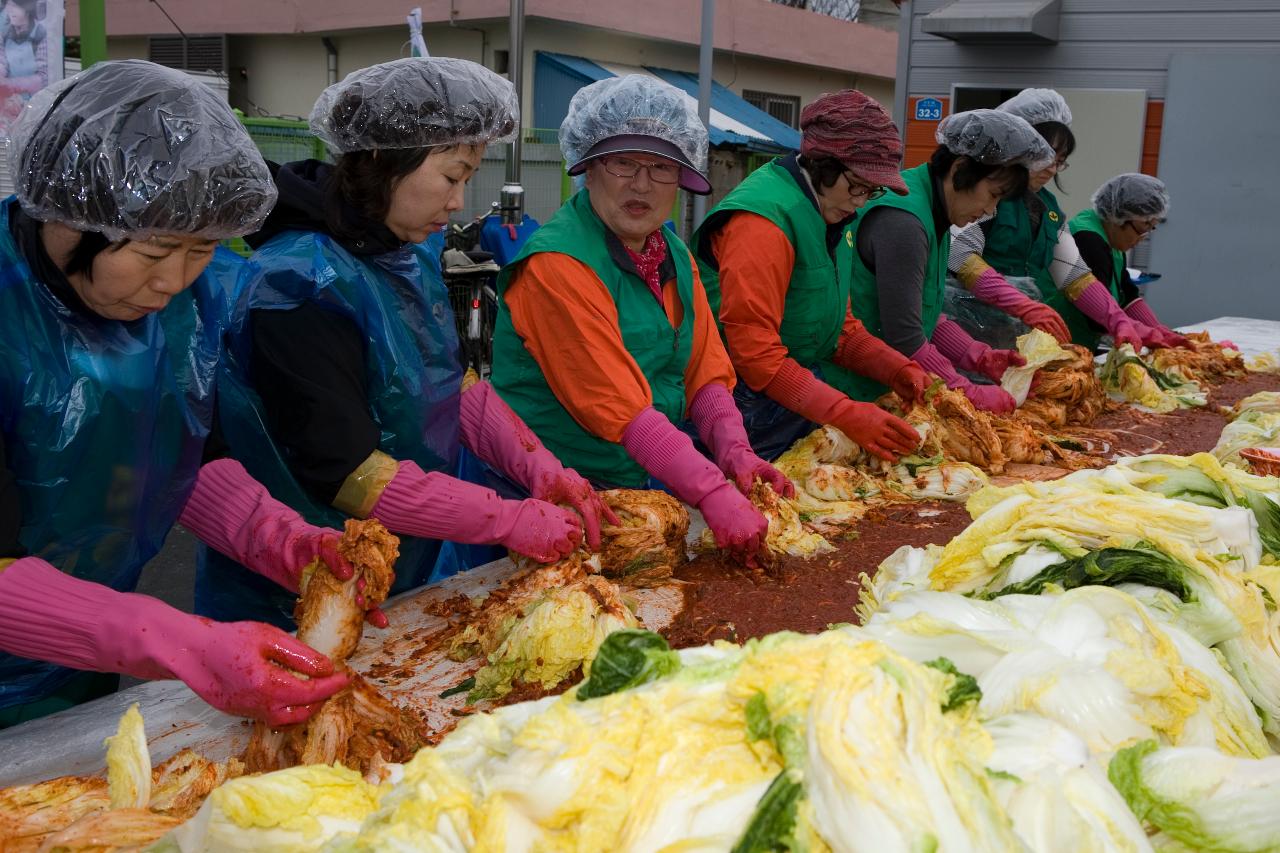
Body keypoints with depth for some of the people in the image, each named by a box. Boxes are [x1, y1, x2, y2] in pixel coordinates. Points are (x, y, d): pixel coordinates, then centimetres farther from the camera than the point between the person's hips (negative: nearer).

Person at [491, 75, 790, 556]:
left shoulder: (674, 257, 8)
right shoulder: (557, 265, -19)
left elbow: (705, 372, 5)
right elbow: (619, 408, -25)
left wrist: (734, 454, -13)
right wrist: (712, 493, -30)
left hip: (653, 482, 7)